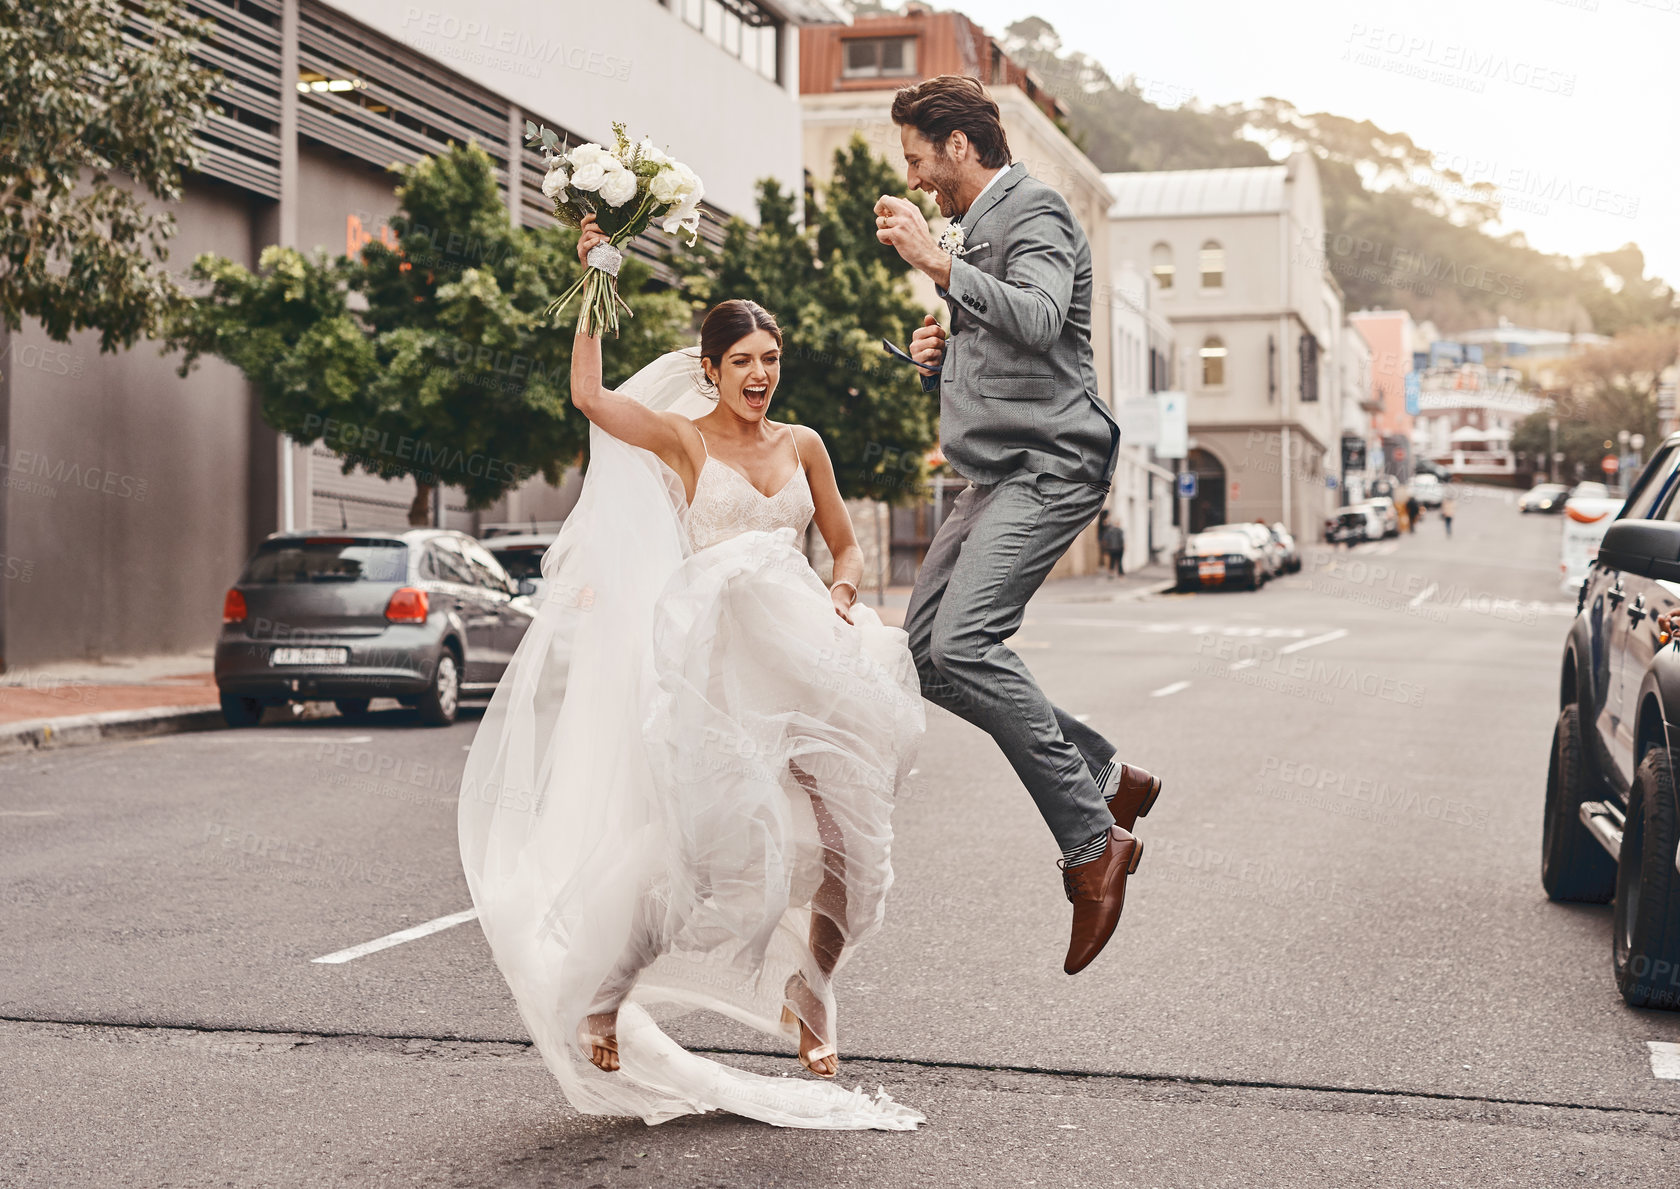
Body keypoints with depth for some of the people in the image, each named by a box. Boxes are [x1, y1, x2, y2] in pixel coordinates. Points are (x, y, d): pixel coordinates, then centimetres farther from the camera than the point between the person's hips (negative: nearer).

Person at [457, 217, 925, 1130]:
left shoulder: (802, 445, 14)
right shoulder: (682, 438, 2)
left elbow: (844, 545, 21)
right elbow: (589, 396, -13)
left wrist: (842, 592, 0)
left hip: (799, 656, 4)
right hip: (713, 657, -4)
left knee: (834, 843, 0)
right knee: (691, 834, -12)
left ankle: (807, 1002, 22)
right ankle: (600, 998, 6)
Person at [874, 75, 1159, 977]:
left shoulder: (1033, 214, -7)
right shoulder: (973, 232, 23)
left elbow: (1039, 320, -27)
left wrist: (936, 263, -29)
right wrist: (936, 358, 9)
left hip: (1048, 468, -11)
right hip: (996, 479, 11)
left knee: (963, 641, -25)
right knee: (924, 653, 6)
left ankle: (1092, 844, -18)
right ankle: (1107, 779, 11)